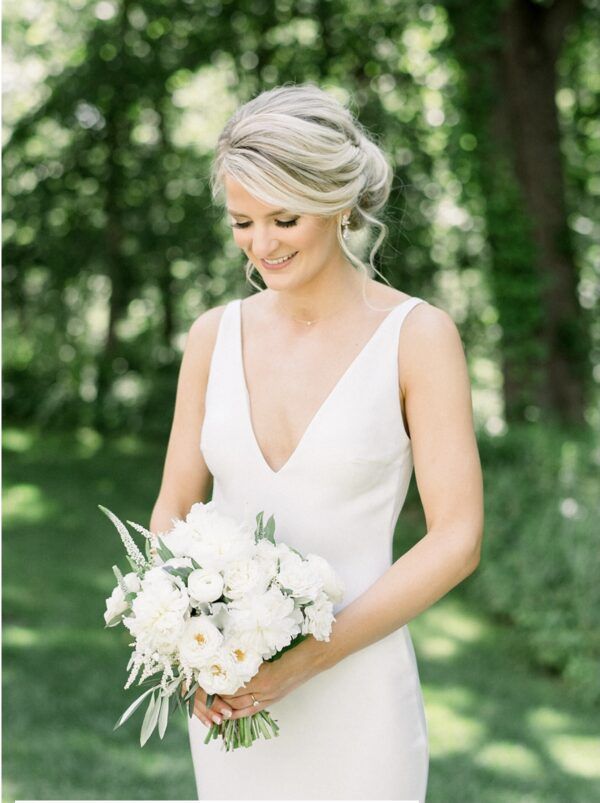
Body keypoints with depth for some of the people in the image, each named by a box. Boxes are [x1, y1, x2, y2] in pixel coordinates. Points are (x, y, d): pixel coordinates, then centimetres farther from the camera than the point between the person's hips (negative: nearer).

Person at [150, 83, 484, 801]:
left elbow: (457, 540, -10)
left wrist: (313, 654, -16)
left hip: (355, 689, -3)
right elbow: (172, 511, 8)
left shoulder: (416, 336, -8)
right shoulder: (215, 336, 3)